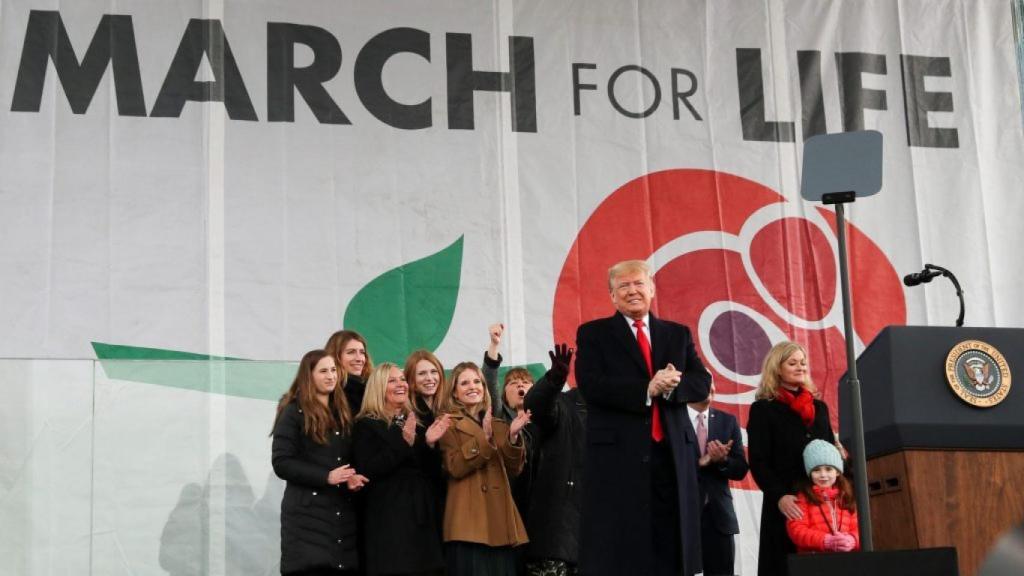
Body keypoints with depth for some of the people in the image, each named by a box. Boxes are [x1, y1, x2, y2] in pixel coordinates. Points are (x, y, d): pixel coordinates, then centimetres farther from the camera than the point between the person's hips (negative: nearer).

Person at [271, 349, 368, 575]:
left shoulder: (342, 412, 17)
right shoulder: (294, 413, -3)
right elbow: (281, 463, -10)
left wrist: (353, 477, -1)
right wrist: (326, 477, -18)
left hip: (343, 514, 6)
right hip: (308, 515, -6)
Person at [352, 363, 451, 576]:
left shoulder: (417, 424, 16)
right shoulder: (366, 425, -1)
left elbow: (433, 472, 13)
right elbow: (367, 471, -15)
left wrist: (429, 444, -6)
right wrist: (404, 442, -19)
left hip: (422, 514, 6)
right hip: (388, 518, -6)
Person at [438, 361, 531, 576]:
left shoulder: (498, 425, 19)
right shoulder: (449, 425, 3)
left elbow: (513, 469, 10)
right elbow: (455, 467, -11)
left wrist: (512, 437, -6)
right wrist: (484, 438, -18)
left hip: (500, 518, 5)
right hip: (469, 521, -5)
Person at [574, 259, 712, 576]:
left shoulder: (678, 334, 17)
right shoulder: (593, 334, 7)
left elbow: (702, 383, 7)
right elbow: (590, 385, -8)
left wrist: (672, 386, -15)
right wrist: (647, 389, -17)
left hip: (672, 454, 3)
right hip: (617, 455, -3)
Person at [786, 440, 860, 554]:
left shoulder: (847, 497, 19)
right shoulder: (803, 497, 9)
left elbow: (857, 527, 14)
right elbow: (796, 529, -2)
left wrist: (852, 540, -9)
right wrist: (826, 540, -14)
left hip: (846, 556, 3)